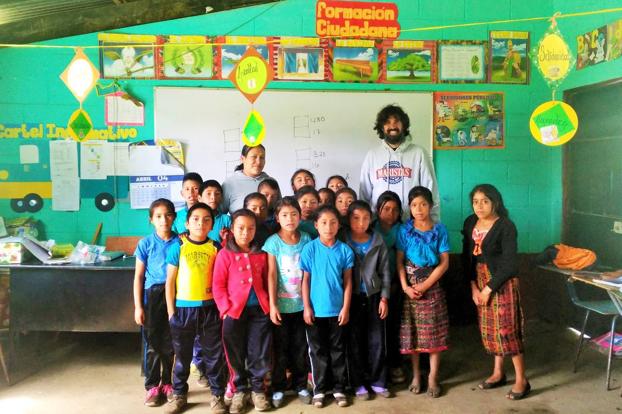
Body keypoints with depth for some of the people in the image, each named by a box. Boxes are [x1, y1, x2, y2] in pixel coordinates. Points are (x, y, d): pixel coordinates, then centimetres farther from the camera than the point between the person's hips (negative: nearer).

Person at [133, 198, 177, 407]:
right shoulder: (145, 244, -3)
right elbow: (138, 276, 1)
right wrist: (138, 306, -3)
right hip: (152, 295, 0)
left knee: (170, 342, 8)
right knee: (152, 342, 7)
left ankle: (167, 382, 25)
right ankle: (152, 385, 20)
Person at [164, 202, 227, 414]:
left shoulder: (216, 248, 0)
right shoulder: (178, 247, -4)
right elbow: (170, 281, -1)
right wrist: (171, 310, -3)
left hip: (210, 308, 1)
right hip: (183, 308, -1)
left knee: (214, 354, 9)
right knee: (182, 354, 13)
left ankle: (218, 394, 24)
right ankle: (179, 394, 31)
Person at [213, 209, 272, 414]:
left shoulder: (261, 255, 7)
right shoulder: (225, 254, -3)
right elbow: (218, 286, -5)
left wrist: (268, 304, 3)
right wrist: (226, 309, -12)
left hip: (259, 310, 3)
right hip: (234, 312, -2)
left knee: (259, 353, 8)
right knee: (236, 354, 9)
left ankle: (258, 389, 25)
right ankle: (239, 391, 25)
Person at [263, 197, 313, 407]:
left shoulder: (306, 239, 0)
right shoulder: (273, 242, -7)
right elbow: (271, 275, -9)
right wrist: (272, 304, -13)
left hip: (301, 303, 2)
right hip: (282, 304, -2)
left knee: (301, 347, 12)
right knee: (280, 347, 9)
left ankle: (300, 385, 26)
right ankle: (278, 388, 22)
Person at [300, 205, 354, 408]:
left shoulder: (345, 250, -3)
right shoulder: (309, 249, -6)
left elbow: (347, 282, 0)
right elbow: (305, 280, -3)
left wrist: (346, 308, -4)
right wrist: (306, 307, -5)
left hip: (337, 310, 1)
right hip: (316, 309, -1)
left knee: (338, 350, 12)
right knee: (318, 351, 10)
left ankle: (339, 388, 24)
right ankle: (319, 389, 23)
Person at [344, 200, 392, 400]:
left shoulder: (378, 241, 0)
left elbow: (385, 271, 3)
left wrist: (384, 298, -2)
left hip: (374, 296, 2)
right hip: (352, 297, -2)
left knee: (377, 341, 8)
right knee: (354, 342, 6)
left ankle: (377, 381, 22)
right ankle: (358, 383, 18)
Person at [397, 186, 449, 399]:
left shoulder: (439, 230, -1)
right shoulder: (404, 230, 0)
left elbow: (444, 262, -4)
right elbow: (399, 261, -1)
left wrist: (425, 285, -11)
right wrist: (405, 286, -13)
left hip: (432, 287, 0)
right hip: (410, 288, 1)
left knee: (434, 332, 1)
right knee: (411, 332, 6)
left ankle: (433, 378, 14)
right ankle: (416, 375, 21)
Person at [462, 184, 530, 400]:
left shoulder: (506, 226, -16)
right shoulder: (470, 223, 2)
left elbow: (509, 264, -18)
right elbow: (467, 256, 5)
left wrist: (489, 288, -15)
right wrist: (474, 285, -3)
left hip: (502, 283, -6)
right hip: (479, 281, 6)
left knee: (507, 329, -3)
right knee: (489, 329, 13)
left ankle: (521, 380, 9)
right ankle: (498, 373, 28)